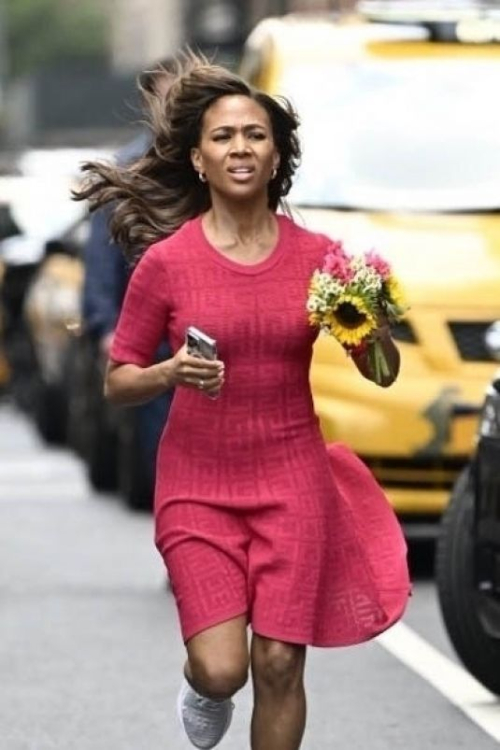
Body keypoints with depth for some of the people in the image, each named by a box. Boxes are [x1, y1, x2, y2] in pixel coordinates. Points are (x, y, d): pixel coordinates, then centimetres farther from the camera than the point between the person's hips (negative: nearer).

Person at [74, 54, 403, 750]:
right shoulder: (166, 262, -7)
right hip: (196, 484, -1)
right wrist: (173, 373, -20)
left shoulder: (317, 257, -2)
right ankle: (202, 687, 28)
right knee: (221, 668, -10)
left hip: (292, 481, 1)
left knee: (279, 665, -3)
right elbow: (118, 381, 1)